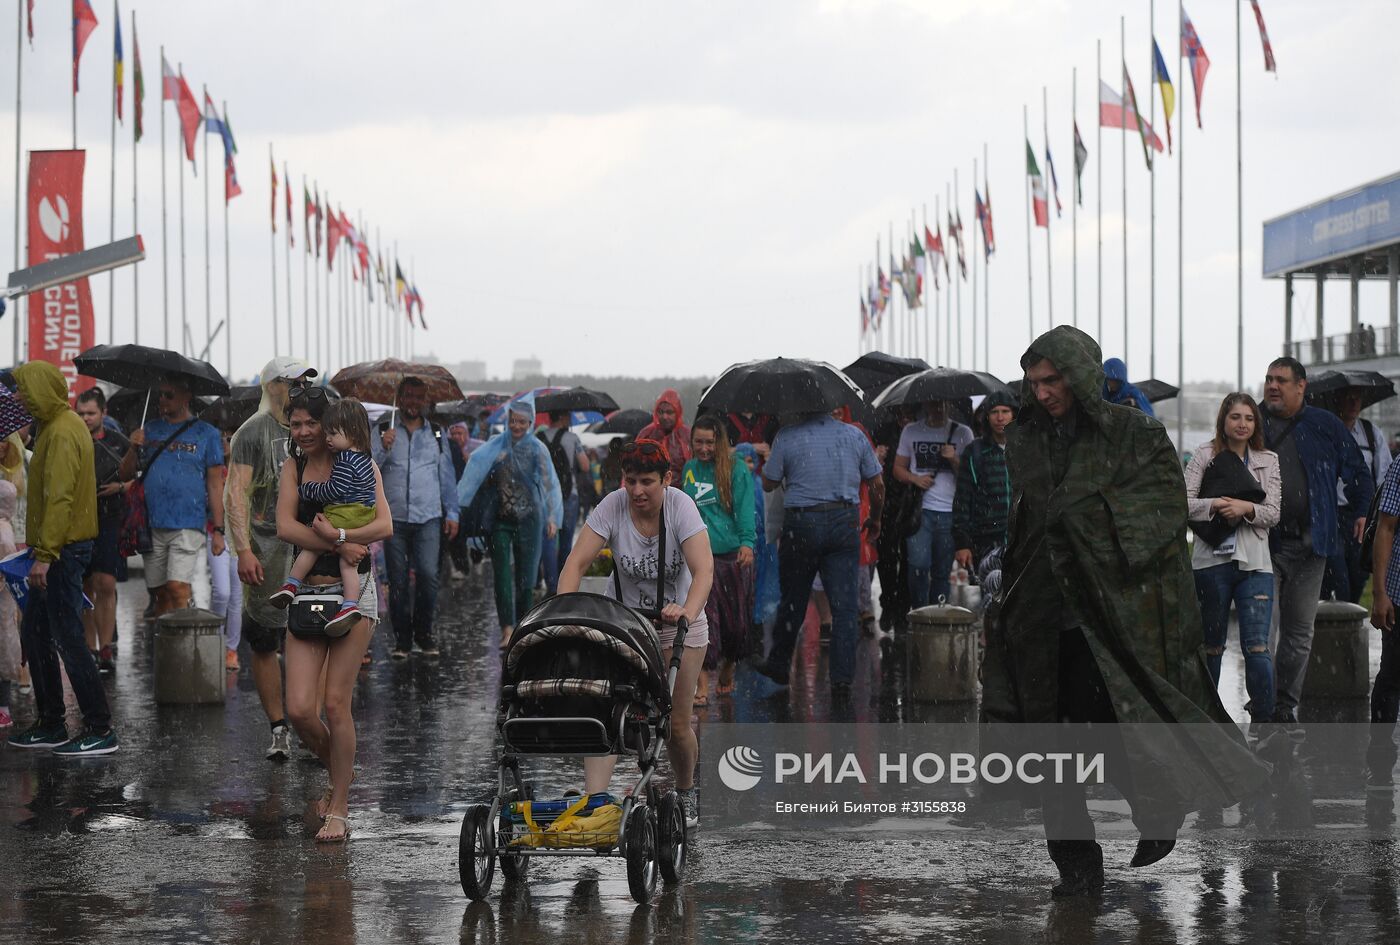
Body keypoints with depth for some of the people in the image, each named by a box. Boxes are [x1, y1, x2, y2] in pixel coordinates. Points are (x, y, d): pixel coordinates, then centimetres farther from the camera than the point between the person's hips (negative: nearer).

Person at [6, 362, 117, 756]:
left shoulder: (62, 432, -16)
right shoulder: (56, 425, 16)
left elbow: (59, 498, -23)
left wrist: (45, 554, -25)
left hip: (62, 549, -11)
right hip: (61, 549, 11)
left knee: (68, 639, -8)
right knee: (34, 634, 15)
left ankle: (100, 731, -5)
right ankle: (50, 725, 21)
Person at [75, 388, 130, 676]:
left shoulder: (118, 442, 5)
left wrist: (121, 487, -6)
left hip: (109, 522, -2)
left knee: (105, 585, -11)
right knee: (85, 587, 6)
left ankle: (105, 650, -9)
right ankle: (90, 649, 14)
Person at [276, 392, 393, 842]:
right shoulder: (293, 466, 10)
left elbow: (384, 526, -10)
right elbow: (285, 526, -4)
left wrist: (338, 535, -24)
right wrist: (339, 547, -14)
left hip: (352, 589, -4)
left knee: (336, 703, -7)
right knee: (299, 709, -5)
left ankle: (339, 810, 4)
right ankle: (340, 774, 24)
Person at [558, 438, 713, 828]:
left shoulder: (681, 507, -21)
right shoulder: (612, 507, -18)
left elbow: (703, 570, -31)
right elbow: (577, 562, -23)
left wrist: (688, 611, -50)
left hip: (679, 622, -1)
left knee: (675, 723, -2)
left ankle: (686, 793, 27)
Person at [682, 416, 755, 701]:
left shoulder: (736, 469, 0)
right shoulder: (689, 469, 11)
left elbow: (744, 508, -7)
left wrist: (747, 542, -20)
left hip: (733, 555, -1)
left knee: (735, 619, 8)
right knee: (703, 615, -13)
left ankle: (727, 670, 33)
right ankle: (702, 685, -15)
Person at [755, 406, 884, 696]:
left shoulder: (787, 436, -6)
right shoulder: (854, 435, 3)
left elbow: (769, 484, -1)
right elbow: (877, 485, 8)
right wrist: (874, 520, 23)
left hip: (802, 523, -1)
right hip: (844, 522, 2)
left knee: (793, 599, 13)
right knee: (844, 604, 2)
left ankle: (779, 665, 26)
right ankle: (842, 678, -1)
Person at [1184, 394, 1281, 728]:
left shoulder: (1268, 461, 9)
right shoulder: (1205, 455, 3)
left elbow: (1274, 513, 4)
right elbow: (1184, 503, -4)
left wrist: (1246, 509, -14)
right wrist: (1217, 504, -19)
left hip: (1255, 563, 1)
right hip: (1212, 559, -1)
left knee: (1257, 647, -8)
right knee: (1211, 646, 8)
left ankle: (1262, 722, -6)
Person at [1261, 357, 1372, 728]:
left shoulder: (1324, 426, 4)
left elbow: (1356, 469, 15)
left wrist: (1361, 509, 17)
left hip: (1308, 544, 2)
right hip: (1262, 544, -2)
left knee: (1299, 632, 7)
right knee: (1263, 631, -8)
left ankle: (1285, 709, 17)